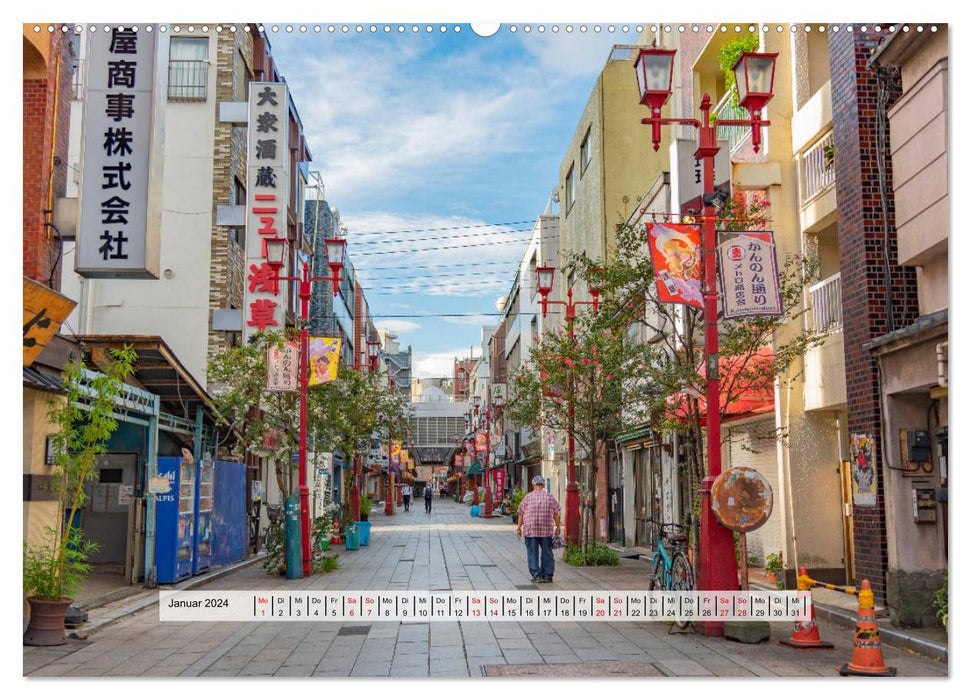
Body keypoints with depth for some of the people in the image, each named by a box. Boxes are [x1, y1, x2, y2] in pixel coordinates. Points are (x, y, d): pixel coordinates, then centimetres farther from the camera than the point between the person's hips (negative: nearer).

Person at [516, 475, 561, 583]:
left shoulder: (528, 497, 0)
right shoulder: (549, 497, 3)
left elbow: (521, 514, 2)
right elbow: (556, 514, 5)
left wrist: (519, 528, 10)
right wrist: (558, 527, 14)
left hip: (531, 530, -1)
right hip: (547, 530, 1)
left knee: (532, 554, 4)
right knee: (547, 553, 10)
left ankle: (537, 575, 0)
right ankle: (547, 575, 11)